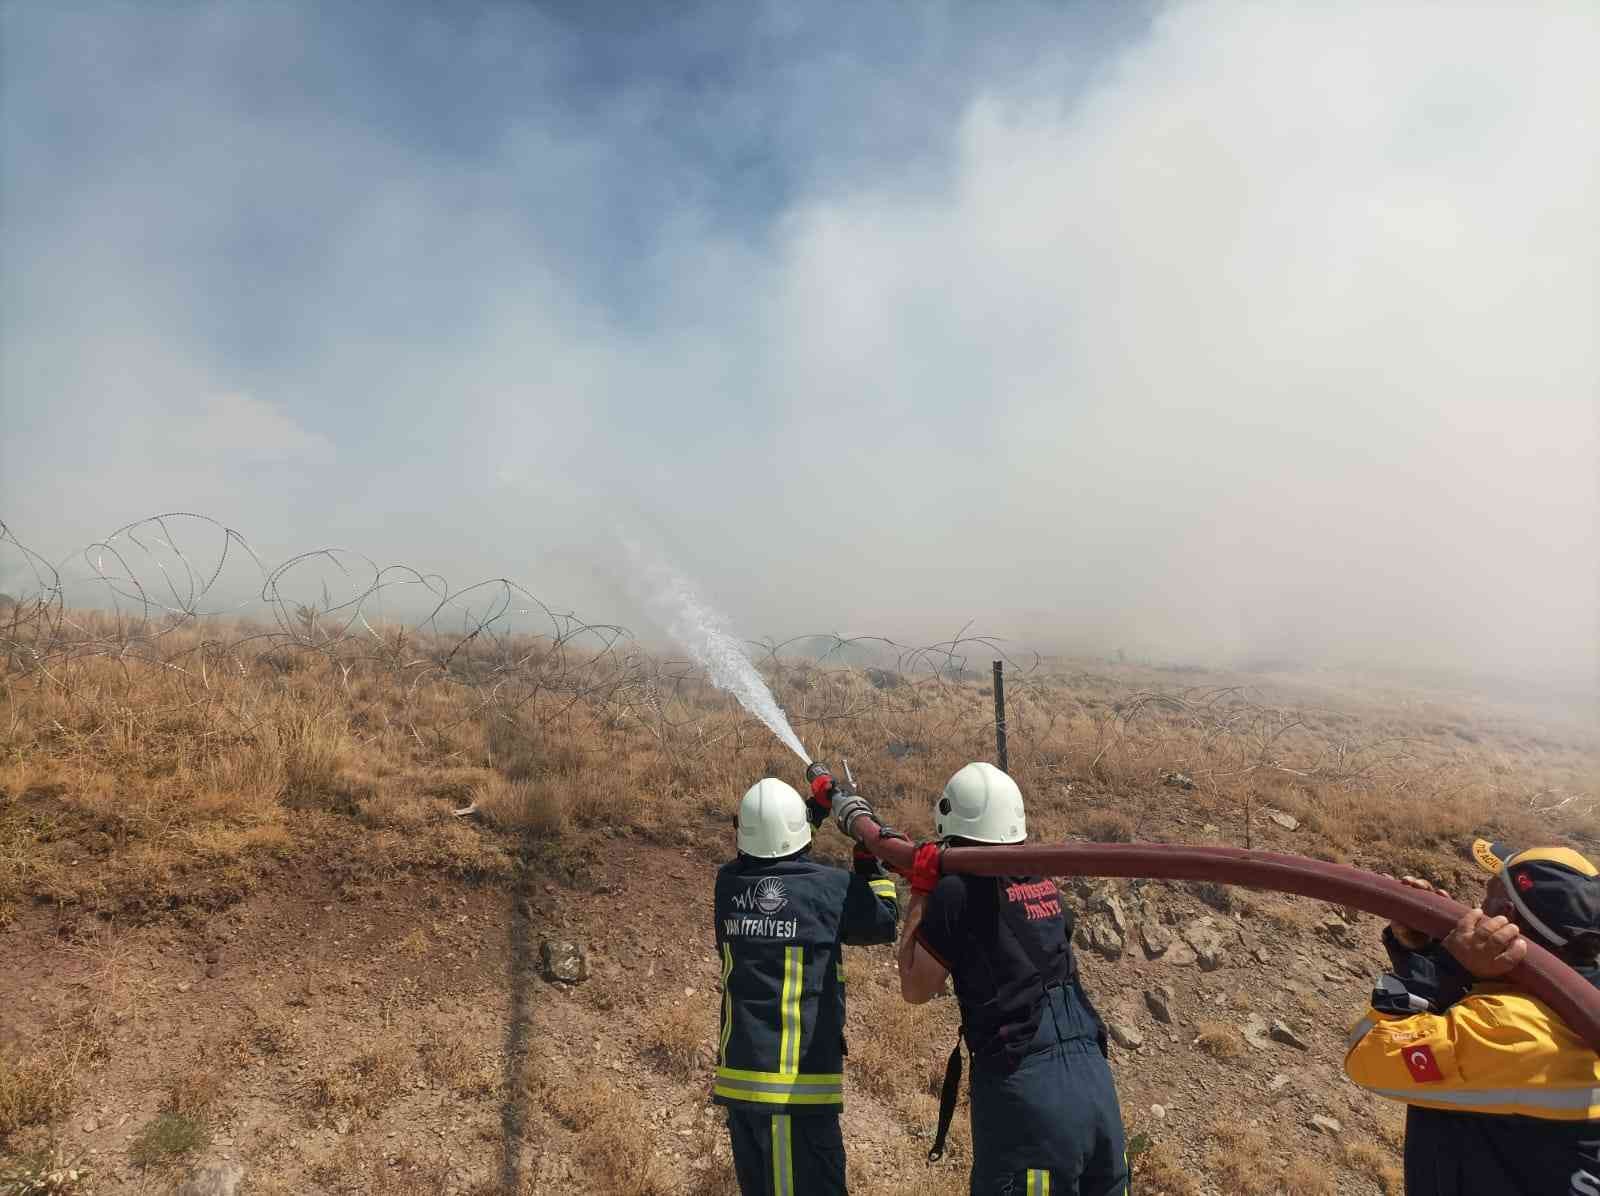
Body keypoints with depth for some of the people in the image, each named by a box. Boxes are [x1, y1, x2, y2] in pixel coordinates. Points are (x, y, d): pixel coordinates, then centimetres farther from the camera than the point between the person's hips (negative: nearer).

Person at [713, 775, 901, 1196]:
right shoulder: (830, 886, -13)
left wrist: (815, 810, 21)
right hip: (802, 1081, -4)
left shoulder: (727, 883, -2)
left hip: (738, 1075, 5)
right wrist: (867, 850, 9)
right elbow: (885, 921, 5)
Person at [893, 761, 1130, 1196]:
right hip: (1094, 1079, 7)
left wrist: (920, 891, 5)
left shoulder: (956, 892, -9)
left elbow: (916, 989, 4)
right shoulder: (1043, 886, 10)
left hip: (1025, 1091, -7)